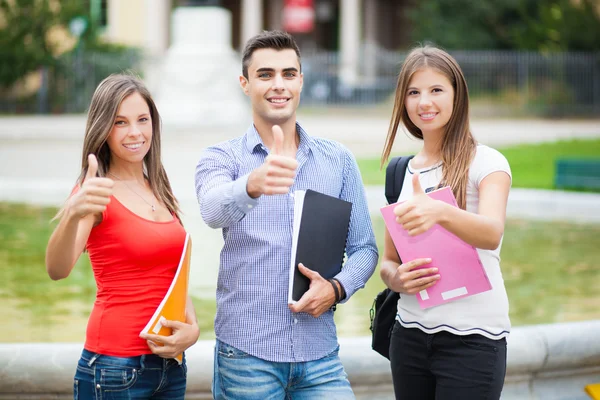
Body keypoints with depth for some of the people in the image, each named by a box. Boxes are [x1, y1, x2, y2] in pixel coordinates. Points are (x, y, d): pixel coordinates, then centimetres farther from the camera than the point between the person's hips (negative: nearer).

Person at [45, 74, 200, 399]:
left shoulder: (159, 192, 10)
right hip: (116, 368, -6)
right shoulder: (98, 194, -9)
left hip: (170, 361, 6)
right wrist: (73, 213, -44)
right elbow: (57, 269, -26)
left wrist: (192, 329, -2)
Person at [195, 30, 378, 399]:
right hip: (246, 355, -2)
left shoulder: (339, 160, 8)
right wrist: (254, 185, -44)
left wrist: (337, 287, -10)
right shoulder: (222, 158, 0)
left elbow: (364, 248, 10)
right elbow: (215, 211, -22)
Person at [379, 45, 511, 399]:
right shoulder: (402, 172, 10)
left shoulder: (486, 162, -6)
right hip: (410, 334, 5)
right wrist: (397, 279, -10)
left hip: (472, 338, -5)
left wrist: (440, 211, -45)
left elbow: (492, 234, -25)